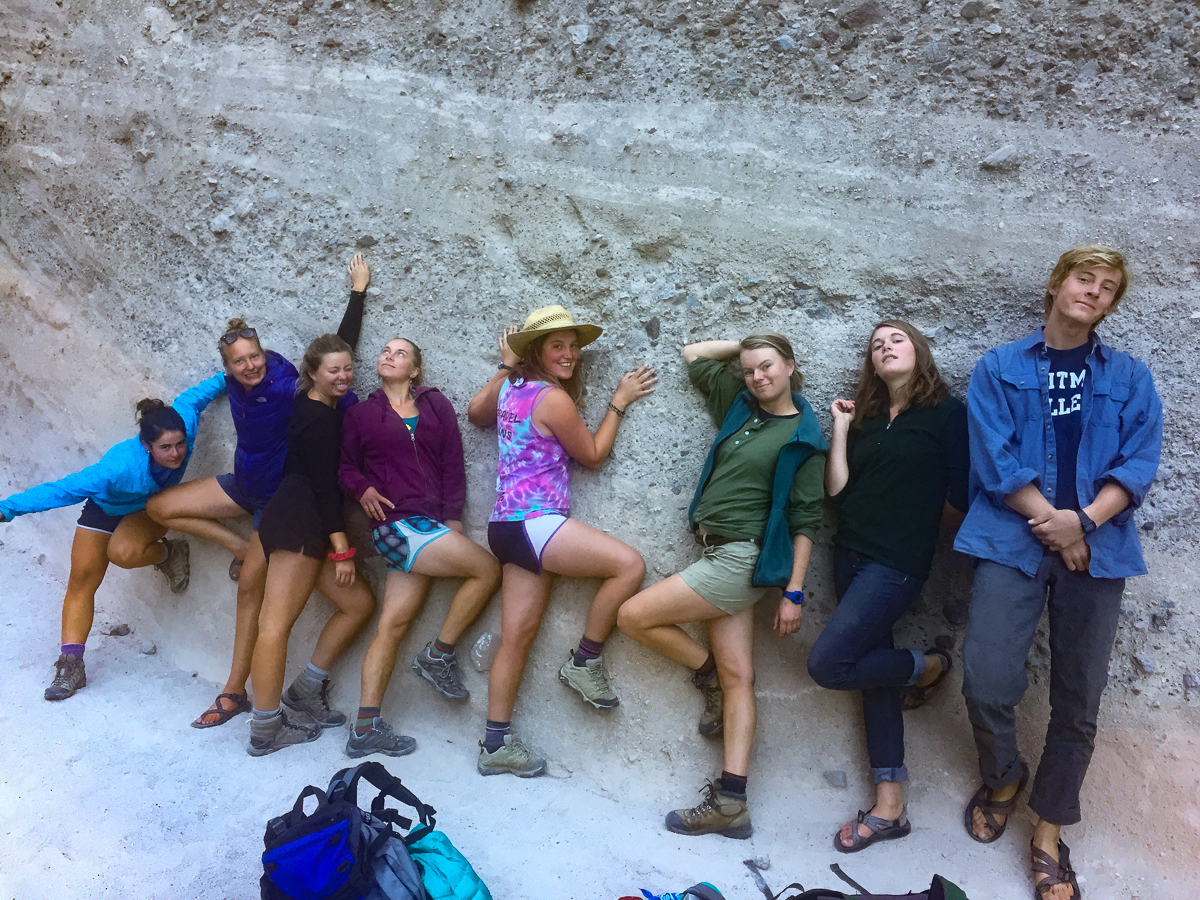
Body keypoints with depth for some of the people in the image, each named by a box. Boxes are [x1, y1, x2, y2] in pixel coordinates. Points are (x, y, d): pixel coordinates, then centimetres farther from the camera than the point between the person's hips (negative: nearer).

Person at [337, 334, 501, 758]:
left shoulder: (435, 405, 13)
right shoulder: (361, 413, 10)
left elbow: (453, 464, 7)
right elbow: (346, 465, 14)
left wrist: (452, 516, -1)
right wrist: (361, 487, -7)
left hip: (432, 524, 3)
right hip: (397, 523, -3)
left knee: (394, 624, 2)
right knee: (487, 569, -16)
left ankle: (365, 728, 7)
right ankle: (439, 655, 1)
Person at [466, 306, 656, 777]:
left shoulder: (508, 385, 12)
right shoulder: (555, 399, -11)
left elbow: (476, 414, 32)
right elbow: (592, 456, -1)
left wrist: (505, 367, 31)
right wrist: (619, 402, 6)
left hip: (510, 525, 10)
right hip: (535, 523, -9)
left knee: (518, 636, 9)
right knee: (630, 564, -16)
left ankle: (495, 745, 14)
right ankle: (584, 662, -1)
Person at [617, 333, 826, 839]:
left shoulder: (804, 437, -5)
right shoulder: (741, 406, 13)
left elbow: (805, 521, -7)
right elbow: (694, 354, 23)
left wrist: (794, 593, -11)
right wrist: (746, 346, 15)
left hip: (743, 559, -7)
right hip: (719, 556, 7)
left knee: (633, 616, -10)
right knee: (739, 677, 3)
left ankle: (711, 681, 10)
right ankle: (730, 805, 4)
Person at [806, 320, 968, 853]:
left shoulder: (948, 413, -2)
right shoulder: (865, 419, 14)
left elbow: (959, 500, -6)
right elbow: (838, 490, 4)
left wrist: (916, 518, 8)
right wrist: (840, 429, 2)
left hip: (898, 563, -6)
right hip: (850, 554, 6)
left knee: (827, 664, -16)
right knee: (872, 671, 7)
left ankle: (926, 667, 11)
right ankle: (889, 805, 14)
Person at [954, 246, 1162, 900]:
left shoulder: (1130, 379, 13)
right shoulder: (999, 368, 8)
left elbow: (1139, 463, 2)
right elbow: (994, 458, -3)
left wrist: (1084, 519, -14)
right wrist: (1051, 520, -11)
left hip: (1098, 546, 2)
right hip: (1012, 539, -2)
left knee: (1079, 697, 5)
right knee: (987, 683, -12)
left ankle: (1049, 826, 23)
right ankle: (1002, 777, 20)